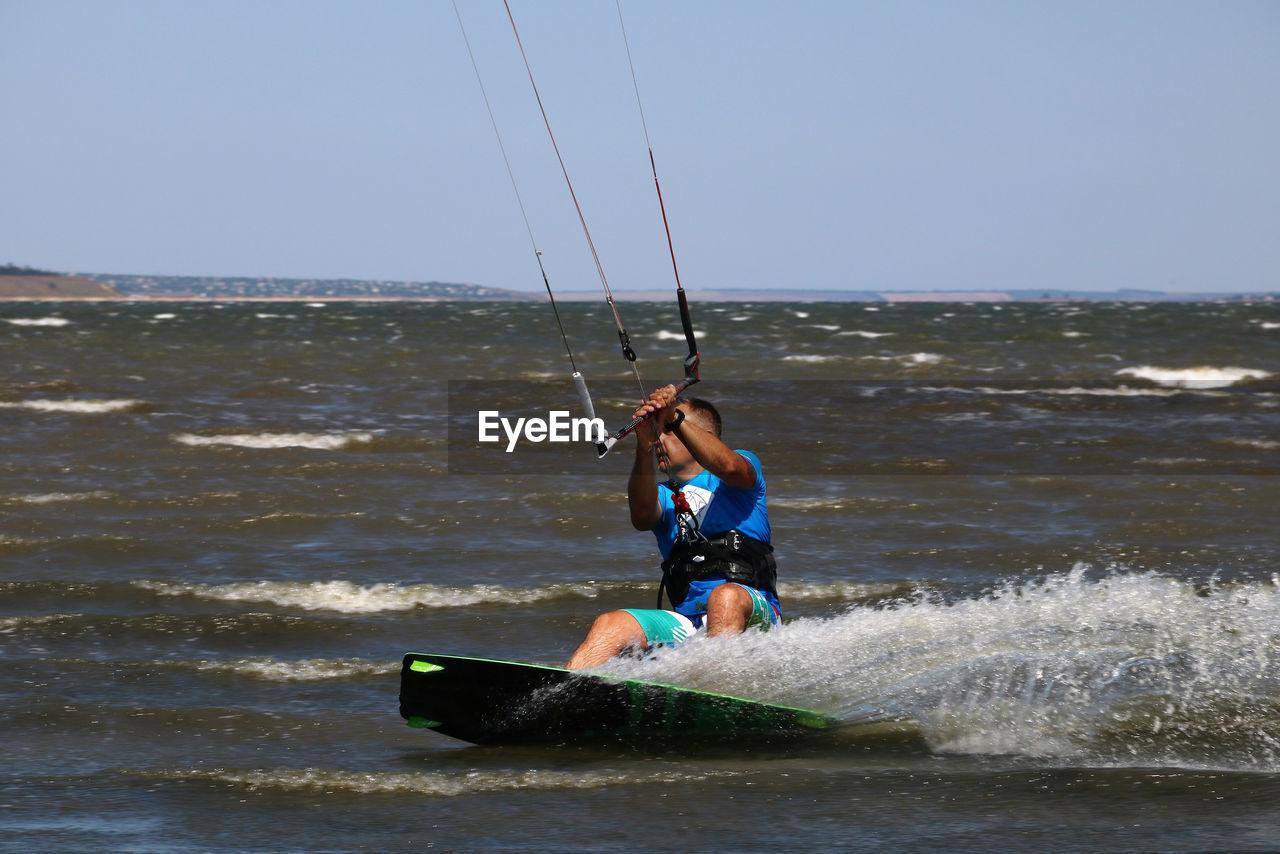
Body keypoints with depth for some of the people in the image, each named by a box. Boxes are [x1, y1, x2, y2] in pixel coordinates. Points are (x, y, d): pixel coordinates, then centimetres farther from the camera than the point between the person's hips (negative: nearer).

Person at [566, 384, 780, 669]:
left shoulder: (746, 463, 14)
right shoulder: (664, 496, 23)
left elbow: (730, 468, -14)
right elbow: (642, 517, -4)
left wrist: (675, 420, -25)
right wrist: (644, 447, -21)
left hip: (750, 614, -4)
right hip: (689, 619, 4)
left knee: (725, 596, -37)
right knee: (610, 625, -18)